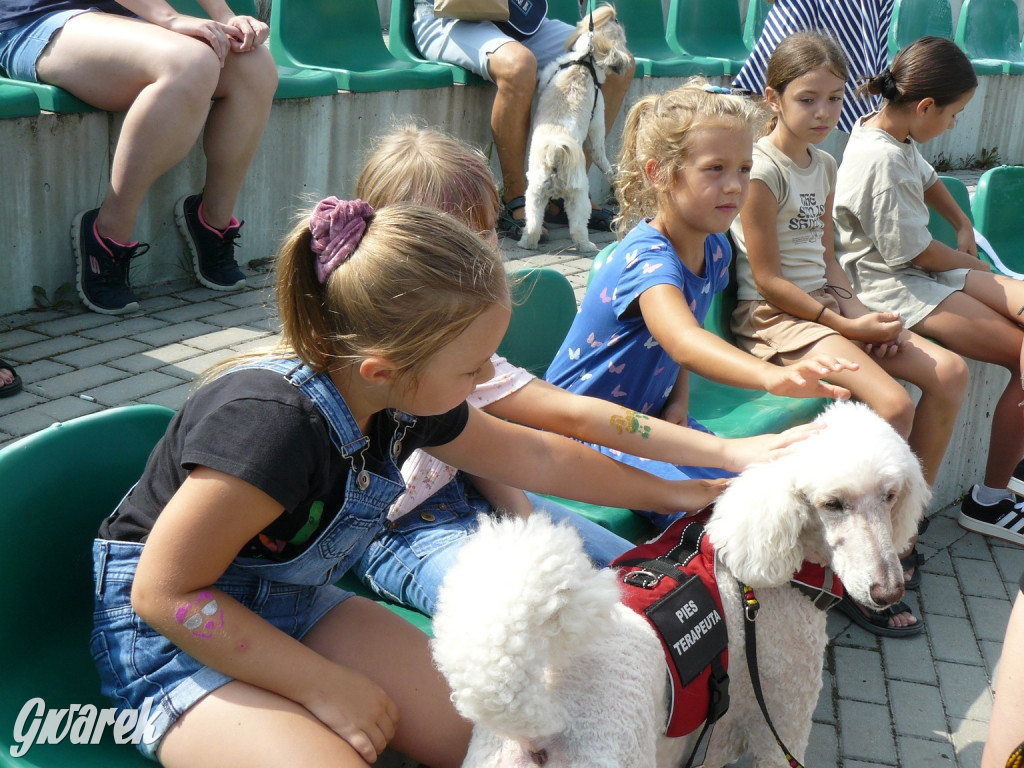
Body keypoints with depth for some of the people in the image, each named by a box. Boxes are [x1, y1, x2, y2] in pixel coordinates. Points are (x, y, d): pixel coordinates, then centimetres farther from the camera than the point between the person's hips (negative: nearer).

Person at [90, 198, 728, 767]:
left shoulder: (404, 400, -8)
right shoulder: (274, 425, -34)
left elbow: (535, 456, 9)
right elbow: (164, 593, -26)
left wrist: (679, 494, 17)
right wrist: (323, 686, -22)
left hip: (292, 605, 7)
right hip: (168, 632, -7)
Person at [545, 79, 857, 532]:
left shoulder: (715, 250, 0)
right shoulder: (647, 258, -28)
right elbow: (683, 340, -49)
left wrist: (678, 401, -5)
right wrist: (775, 377, -66)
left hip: (651, 416, 8)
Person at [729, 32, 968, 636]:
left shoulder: (824, 166, 13)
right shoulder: (763, 169, -14)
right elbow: (767, 279, -16)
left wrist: (866, 315, 1)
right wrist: (845, 324, -16)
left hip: (828, 302, 9)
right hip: (773, 315, -9)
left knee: (950, 371, -4)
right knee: (893, 402, -26)